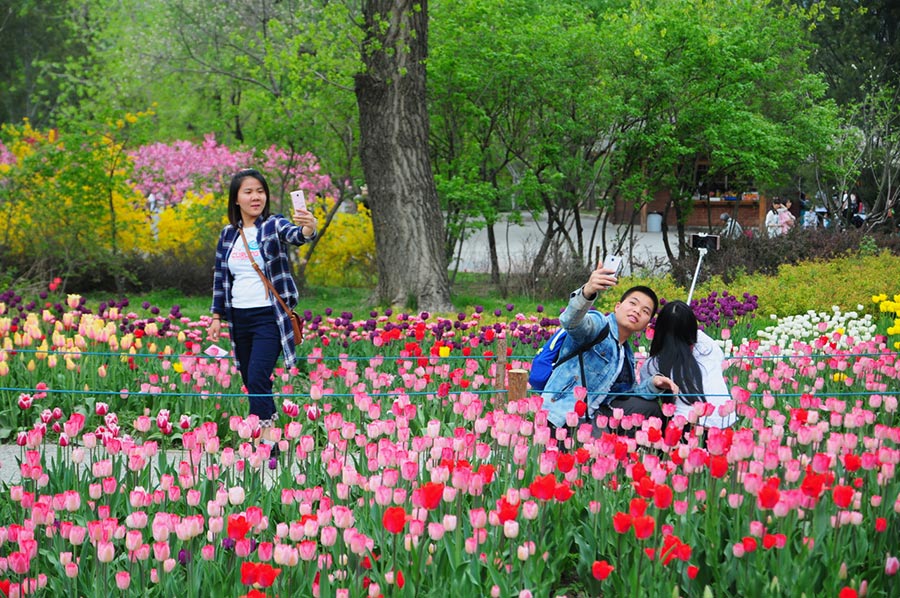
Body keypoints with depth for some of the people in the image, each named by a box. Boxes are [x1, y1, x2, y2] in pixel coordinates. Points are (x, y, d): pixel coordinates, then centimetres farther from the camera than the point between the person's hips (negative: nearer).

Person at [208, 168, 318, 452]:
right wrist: (217, 316, 12)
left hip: (270, 316, -6)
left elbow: (295, 236, -27)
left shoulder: (274, 226, -5)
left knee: (258, 380, -17)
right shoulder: (228, 234, 10)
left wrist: (308, 228, -49)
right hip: (239, 319, 6)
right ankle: (270, 430, 20)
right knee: (250, 383, 9)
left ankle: (267, 443, -19)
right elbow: (220, 277, 16)